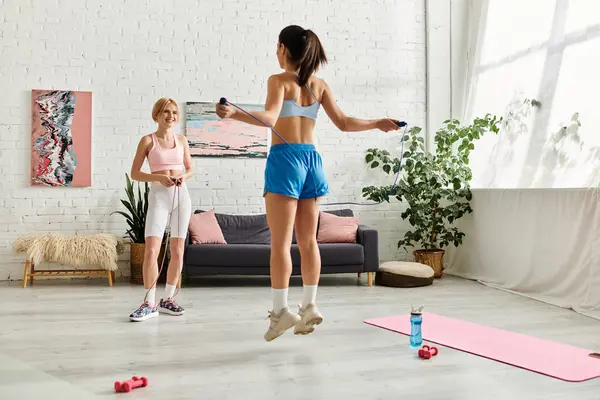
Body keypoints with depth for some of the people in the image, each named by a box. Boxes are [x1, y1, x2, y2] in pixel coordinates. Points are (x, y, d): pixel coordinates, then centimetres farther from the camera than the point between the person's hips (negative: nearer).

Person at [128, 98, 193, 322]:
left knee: (177, 252, 4)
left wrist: (183, 176, -5)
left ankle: (167, 299, 16)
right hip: (158, 196, -3)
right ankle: (149, 303, -4)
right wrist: (158, 177, -15)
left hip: (181, 195, 4)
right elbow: (134, 173, 0)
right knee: (151, 250, -14)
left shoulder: (181, 140, 10)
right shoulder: (148, 140, 1)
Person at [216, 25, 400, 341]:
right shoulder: (319, 85, 11)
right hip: (311, 159, 6)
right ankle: (309, 306, 14)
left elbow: (270, 118, -21)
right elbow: (344, 123, 12)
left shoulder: (279, 80, -4)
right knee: (308, 240, 10)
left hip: (284, 159, -6)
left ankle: (281, 310, -4)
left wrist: (234, 113, -33)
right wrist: (378, 123, 26)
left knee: (280, 242, -4)